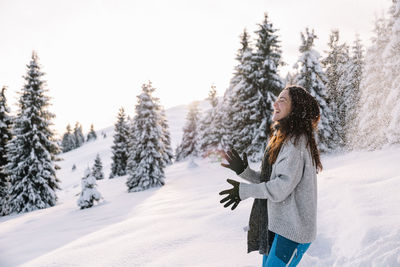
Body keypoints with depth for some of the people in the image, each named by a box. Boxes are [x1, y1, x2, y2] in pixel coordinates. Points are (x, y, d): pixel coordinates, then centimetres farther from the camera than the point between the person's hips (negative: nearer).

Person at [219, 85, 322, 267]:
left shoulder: (297, 141, -16)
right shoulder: (282, 139, 14)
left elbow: (283, 186, -22)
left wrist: (245, 190, -16)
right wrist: (244, 171, 5)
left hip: (293, 229, -9)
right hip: (278, 224, 9)